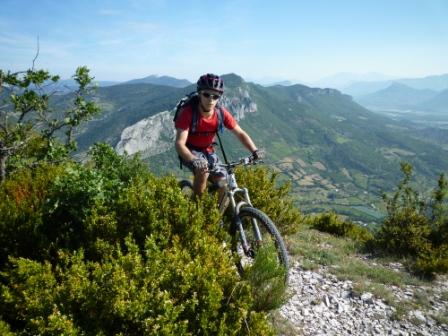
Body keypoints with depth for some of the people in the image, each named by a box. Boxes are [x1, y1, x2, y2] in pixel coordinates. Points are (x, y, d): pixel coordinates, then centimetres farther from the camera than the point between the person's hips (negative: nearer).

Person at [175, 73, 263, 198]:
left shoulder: (221, 113, -17)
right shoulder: (188, 112, -29)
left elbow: (240, 133, -10)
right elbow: (180, 144, -34)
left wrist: (254, 151, -26)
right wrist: (194, 160, -53)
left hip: (208, 151, 4)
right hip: (190, 152, -4)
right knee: (203, 170, -34)